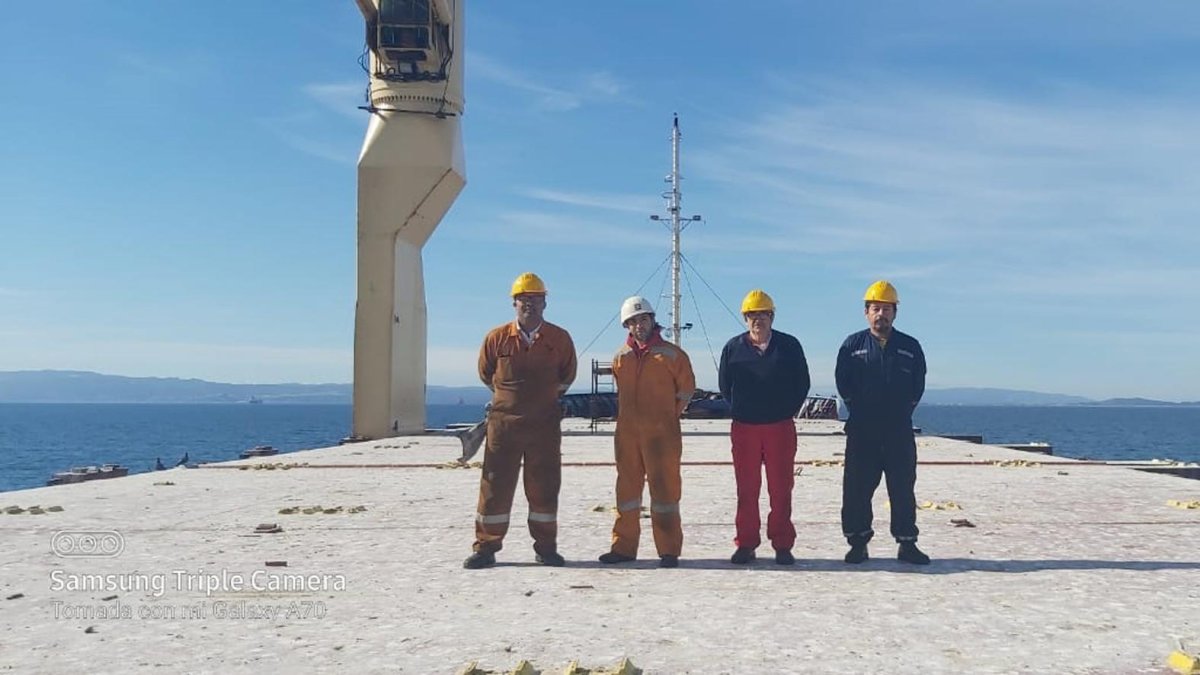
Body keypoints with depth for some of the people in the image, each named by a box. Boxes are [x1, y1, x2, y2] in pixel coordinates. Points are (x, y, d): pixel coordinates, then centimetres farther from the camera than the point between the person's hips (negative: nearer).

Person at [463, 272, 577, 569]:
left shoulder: (559, 339, 1)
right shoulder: (497, 338, -1)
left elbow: (567, 376, 16)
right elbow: (485, 374, 14)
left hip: (545, 425, 1)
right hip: (503, 423, 0)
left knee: (544, 487, 6)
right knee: (495, 486, 2)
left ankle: (546, 547, 17)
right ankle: (486, 547, 11)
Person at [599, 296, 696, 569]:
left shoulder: (672, 354, 0)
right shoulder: (621, 357, 10)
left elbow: (686, 388, 6)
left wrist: (668, 415, 6)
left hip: (662, 434, -4)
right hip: (627, 433, 4)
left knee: (664, 487, -3)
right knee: (627, 487, 9)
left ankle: (669, 550, 2)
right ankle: (624, 547, 17)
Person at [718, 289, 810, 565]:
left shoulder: (789, 346, 3)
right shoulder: (733, 348, 4)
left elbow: (802, 383, 7)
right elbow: (725, 385, 11)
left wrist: (788, 411, 4)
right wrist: (739, 410, 8)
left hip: (781, 427, -1)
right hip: (744, 428, 1)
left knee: (781, 488, 3)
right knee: (746, 488, 5)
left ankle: (782, 545, 10)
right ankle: (746, 544, 13)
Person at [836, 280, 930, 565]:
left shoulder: (910, 347, 8)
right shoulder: (852, 345, 5)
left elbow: (918, 384, 9)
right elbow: (843, 384, 4)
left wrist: (903, 411, 2)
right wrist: (859, 410, 1)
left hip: (899, 431, 1)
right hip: (862, 431, -1)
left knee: (903, 488, 5)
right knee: (857, 488, 0)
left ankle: (907, 543, 14)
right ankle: (858, 542, 10)